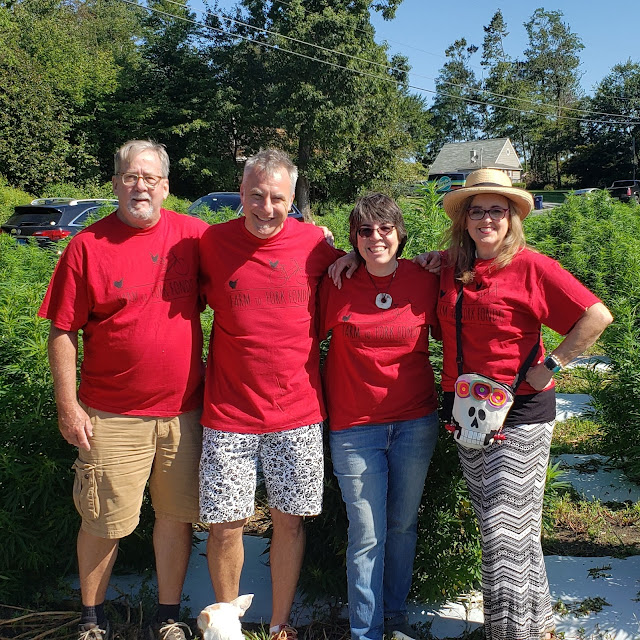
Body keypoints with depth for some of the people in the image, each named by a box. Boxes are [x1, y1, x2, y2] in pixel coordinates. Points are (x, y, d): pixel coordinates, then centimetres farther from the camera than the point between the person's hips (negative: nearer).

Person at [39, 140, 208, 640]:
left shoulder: (193, 235, 1)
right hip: (113, 416, -2)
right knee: (103, 522, 9)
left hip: (184, 410, 2)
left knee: (177, 517, 13)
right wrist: (68, 406, -6)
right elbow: (63, 331, -3)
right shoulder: (88, 246, -4)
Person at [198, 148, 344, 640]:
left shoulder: (315, 244, -2)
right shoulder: (212, 243, -2)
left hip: (298, 412, 1)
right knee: (226, 525, 6)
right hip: (229, 414, 0)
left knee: (290, 521, 12)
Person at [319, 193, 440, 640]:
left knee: (404, 525, 15)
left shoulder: (424, 280, -2)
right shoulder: (337, 283, -5)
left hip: (416, 422, 2)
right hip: (355, 425, -2)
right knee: (367, 535, 3)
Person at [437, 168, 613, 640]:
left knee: (507, 530, -4)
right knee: (495, 525, 16)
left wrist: (551, 365, -14)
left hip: (520, 412, -6)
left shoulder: (532, 267, -10)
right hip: (465, 411, 6)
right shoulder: (449, 267, 6)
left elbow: (597, 315, -13)